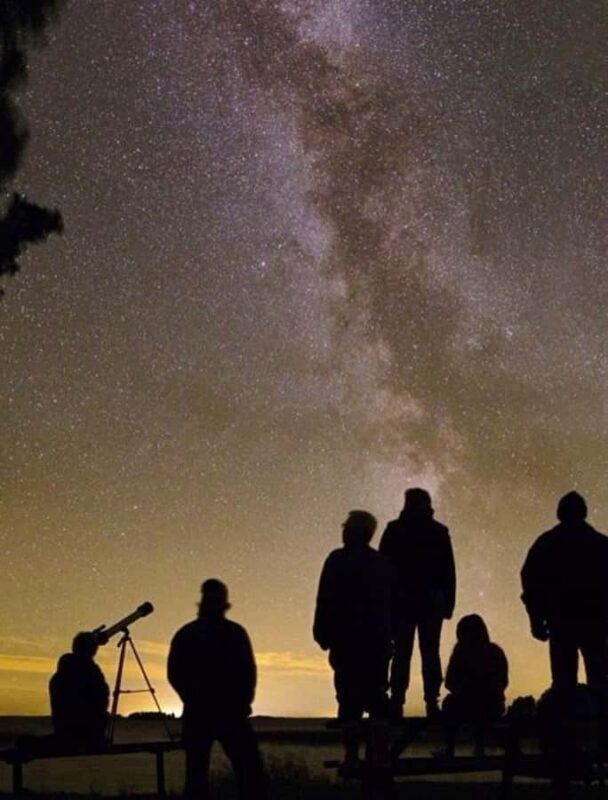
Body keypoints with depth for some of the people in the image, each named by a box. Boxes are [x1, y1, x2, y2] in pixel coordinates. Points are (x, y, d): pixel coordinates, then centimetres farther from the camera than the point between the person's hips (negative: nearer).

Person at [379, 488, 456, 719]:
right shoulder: (439, 532, 4)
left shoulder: (393, 531, 1)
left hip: (400, 602, 0)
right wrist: (448, 602, 5)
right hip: (432, 602, 0)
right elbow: (449, 571, 4)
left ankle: (397, 703, -3)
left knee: (401, 653, 1)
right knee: (430, 653, 2)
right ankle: (432, 703, -2)